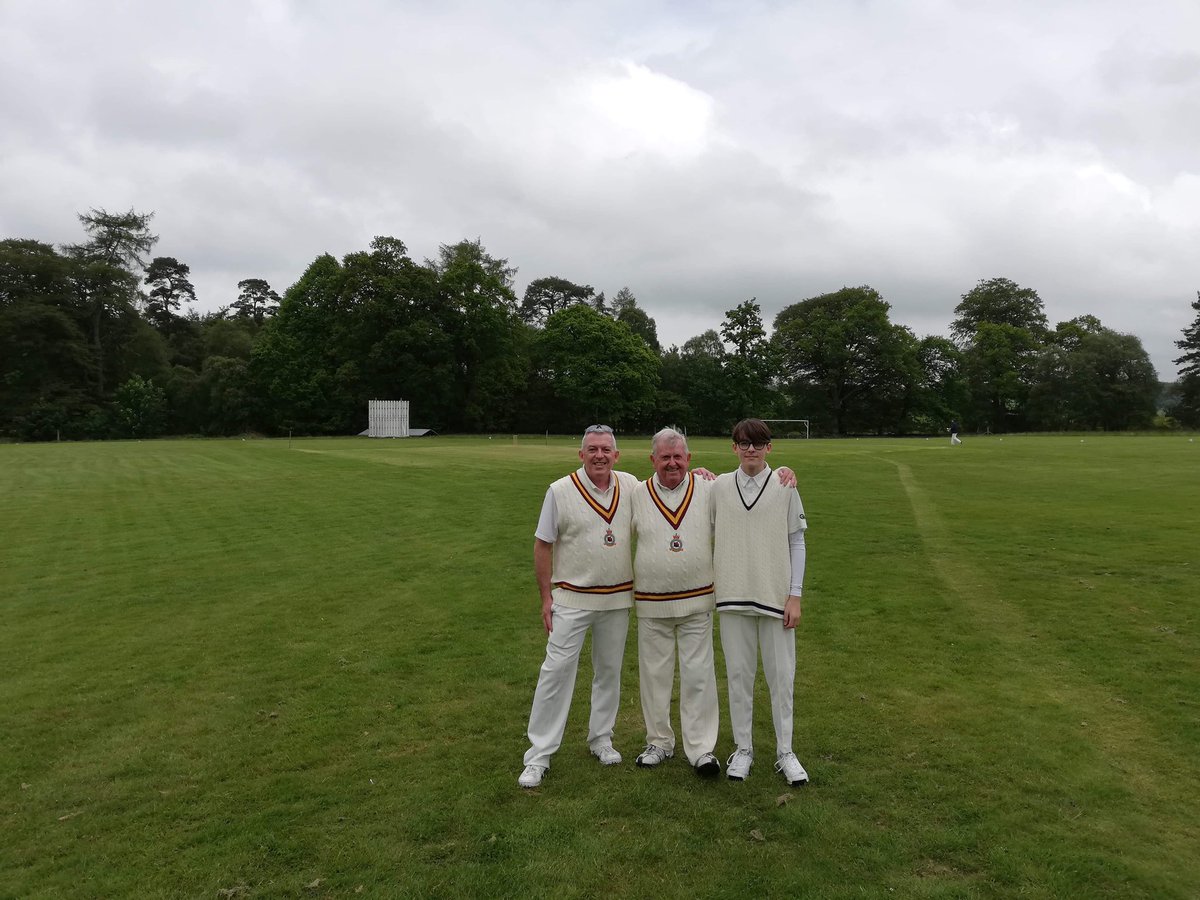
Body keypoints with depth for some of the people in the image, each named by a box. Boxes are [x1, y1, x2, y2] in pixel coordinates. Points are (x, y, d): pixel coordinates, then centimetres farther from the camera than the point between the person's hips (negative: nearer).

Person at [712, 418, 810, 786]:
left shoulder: (785, 487, 0)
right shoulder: (719, 487, 3)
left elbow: (797, 543, 1)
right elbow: (709, 538, 8)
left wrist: (795, 596, -3)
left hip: (776, 596, -1)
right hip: (732, 596, 1)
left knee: (781, 676, 5)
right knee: (738, 674, 8)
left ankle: (785, 751, 20)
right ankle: (743, 749, 22)